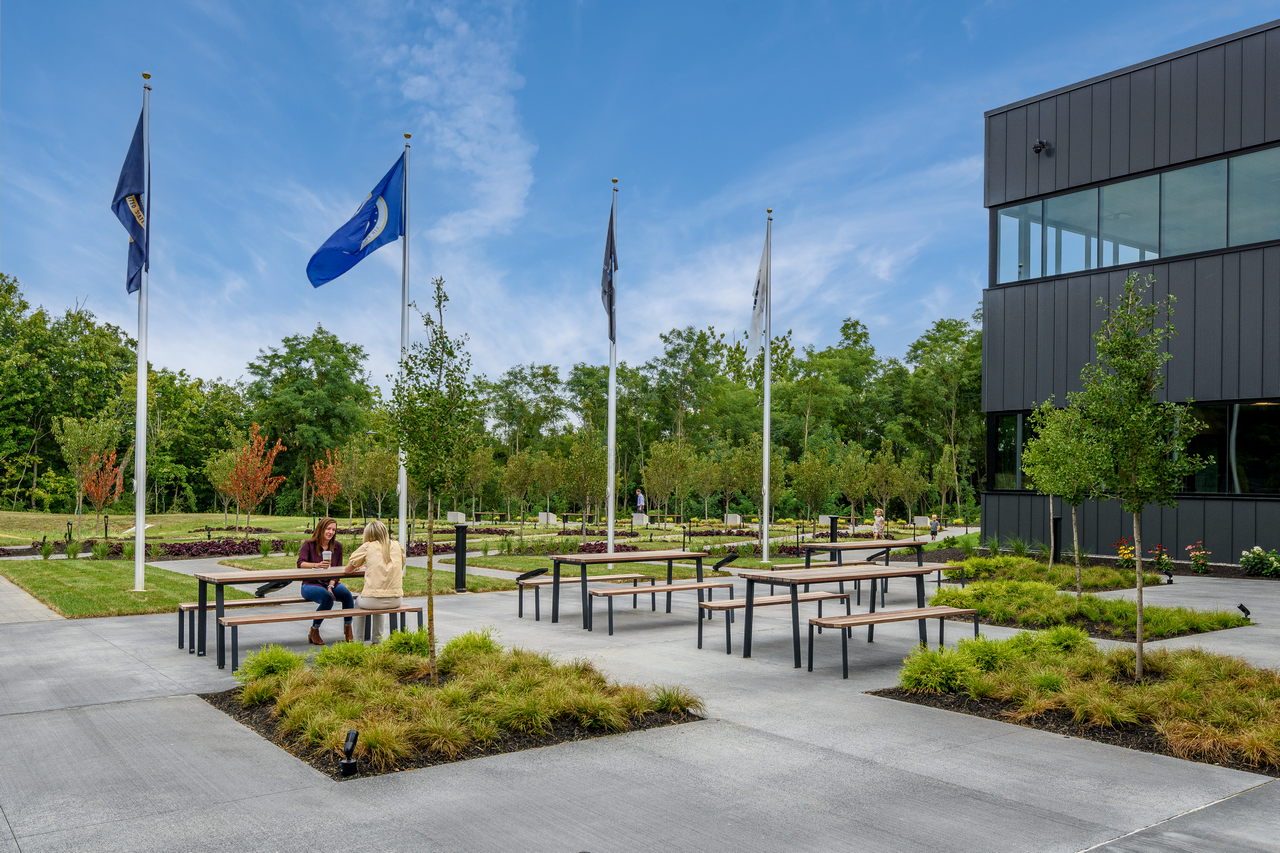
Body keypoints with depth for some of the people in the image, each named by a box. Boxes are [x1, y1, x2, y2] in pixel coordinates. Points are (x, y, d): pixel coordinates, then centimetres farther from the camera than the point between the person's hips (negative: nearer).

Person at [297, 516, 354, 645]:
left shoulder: (337, 546, 7)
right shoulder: (309, 545, -4)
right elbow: (300, 564, -20)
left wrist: (330, 586, -11)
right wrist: (317, 565, -39)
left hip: (331, 583, 4)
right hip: (311, 585, -4)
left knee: (347, 594, -29)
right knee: (327, 598, -36)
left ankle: (348, 627, -9)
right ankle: (314, 631, -16)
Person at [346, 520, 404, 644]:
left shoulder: (367, 547, 0)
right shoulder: (397, 546, 9)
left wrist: (358, 565, 32)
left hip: (372, 601, -3)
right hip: (395, 600, 3)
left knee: (359, 600, 32)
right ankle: (377, 640, 40)